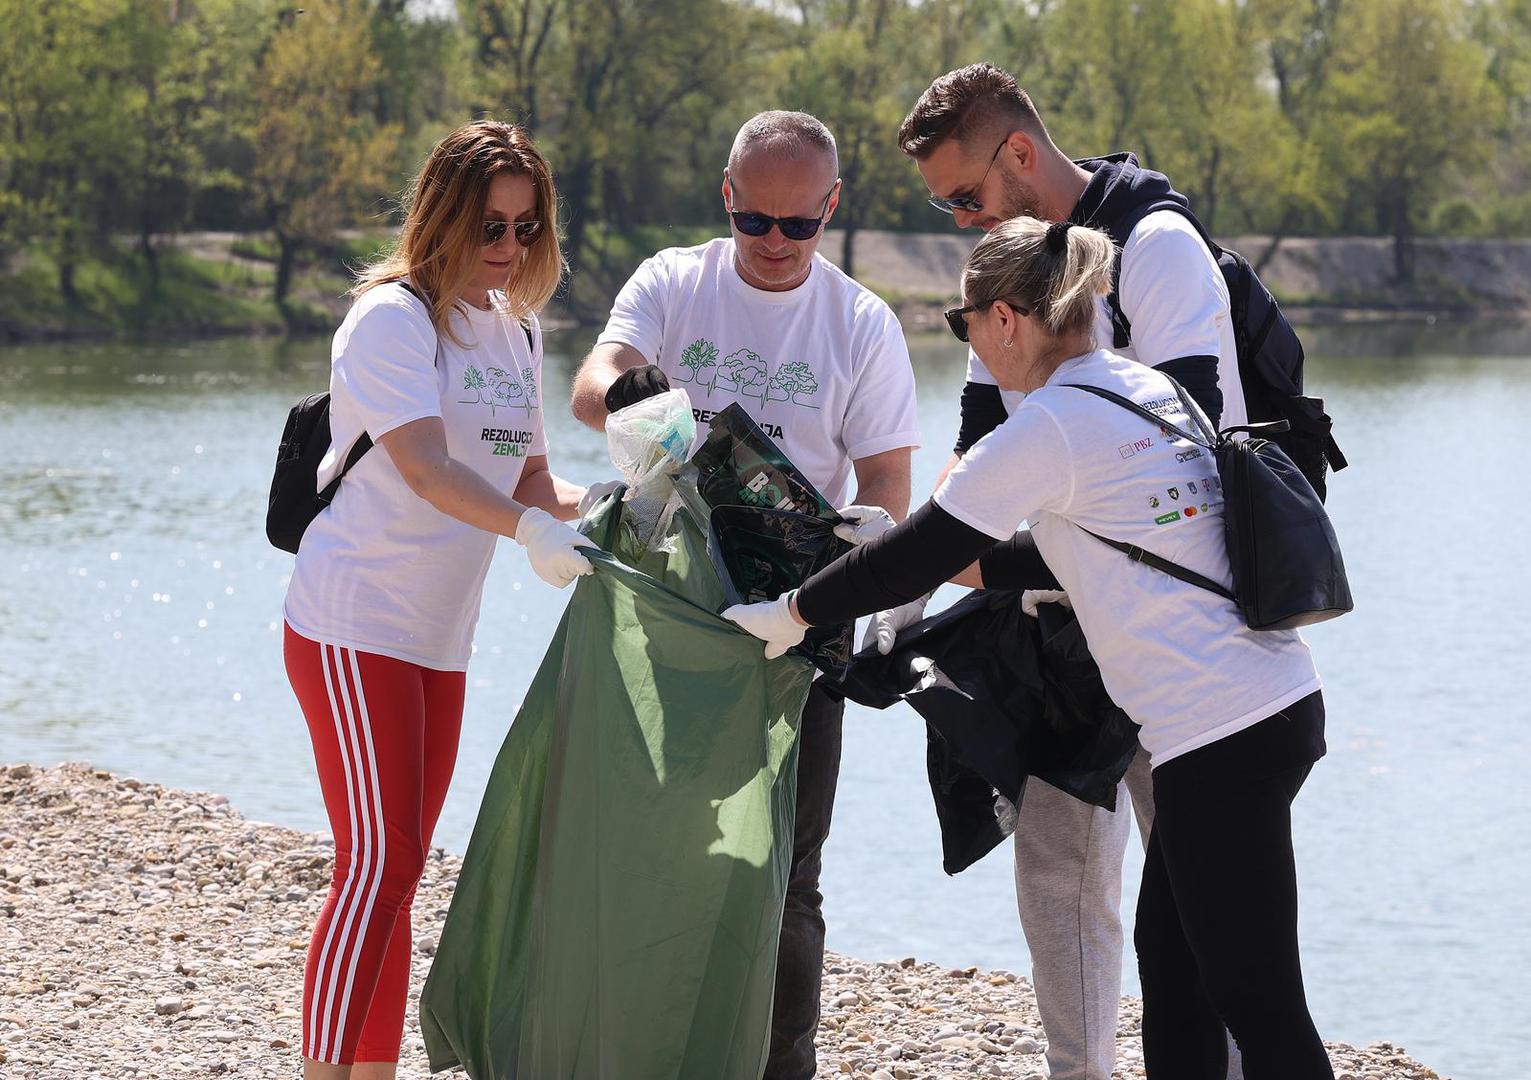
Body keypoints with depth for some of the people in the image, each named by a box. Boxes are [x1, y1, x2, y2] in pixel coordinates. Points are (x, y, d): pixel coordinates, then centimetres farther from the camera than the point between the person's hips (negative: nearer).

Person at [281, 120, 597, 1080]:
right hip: (353, 627, -8)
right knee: (377, 864, -14)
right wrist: (531, 529, -38)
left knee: (398, 870, 10)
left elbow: (527, 478, 14)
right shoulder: (392, 318, -12)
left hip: (438, 639, 8)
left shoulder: (515, 333, 14)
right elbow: (425, 467, -25)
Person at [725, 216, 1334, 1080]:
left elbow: (918, 556, -6)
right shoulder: (1150, 388, 14)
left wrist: (790, 614, 7)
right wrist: (961, 562, 28)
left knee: (1259, 1006, -5)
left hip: (1219, 733, -9)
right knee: (1169, 951, 18)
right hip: (1280, 696, 9)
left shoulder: (1047, 426, -12)